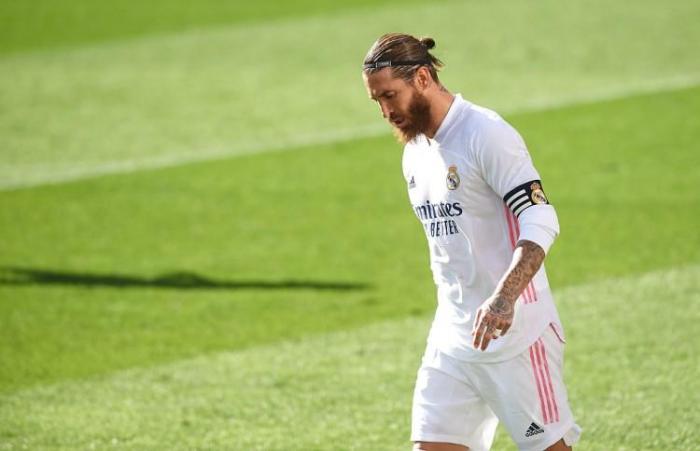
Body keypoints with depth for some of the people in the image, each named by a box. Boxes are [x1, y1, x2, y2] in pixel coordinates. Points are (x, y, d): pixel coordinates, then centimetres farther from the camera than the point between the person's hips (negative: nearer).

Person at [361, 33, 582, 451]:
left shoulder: (487, 134, -13)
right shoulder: (415, 153, 13)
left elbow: (540, 223, -21)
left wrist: (503, 298, -34)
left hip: (515, 331, -8)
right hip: (451, 338, 8)